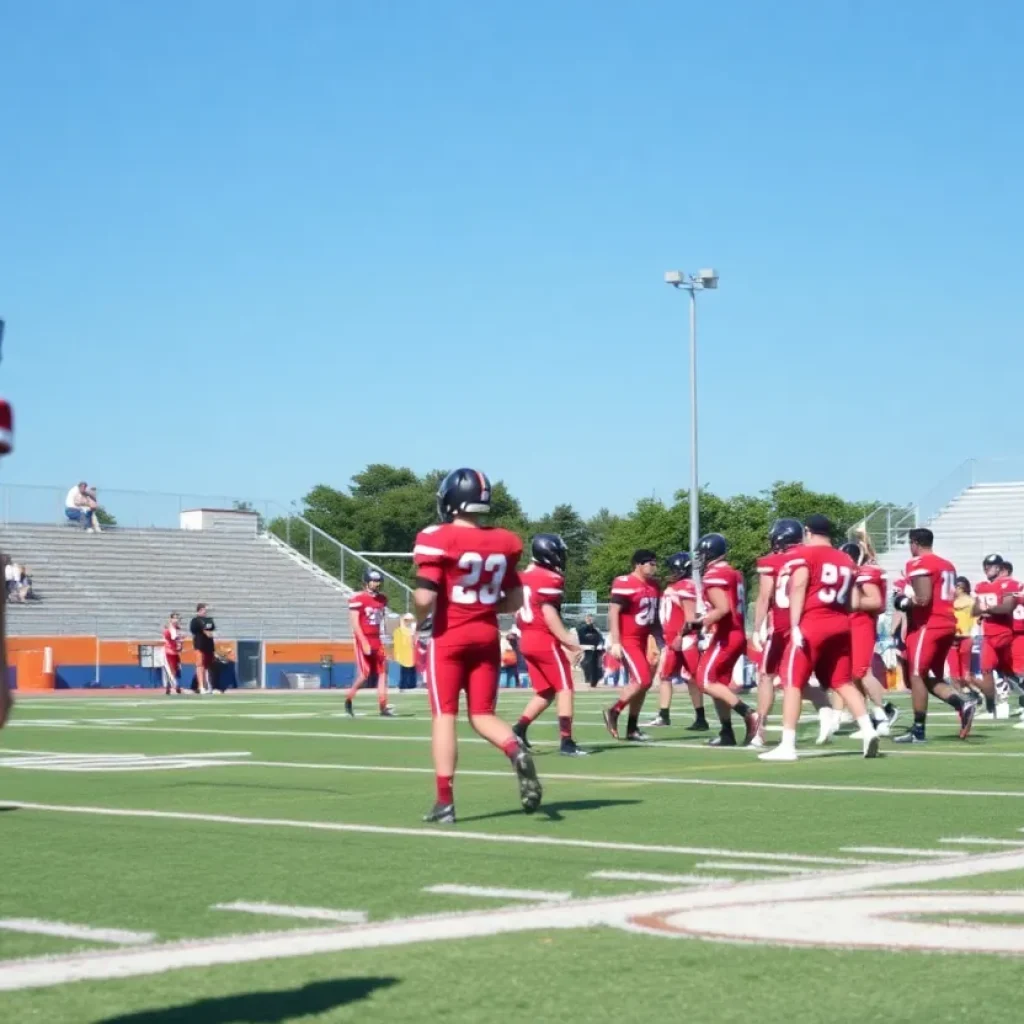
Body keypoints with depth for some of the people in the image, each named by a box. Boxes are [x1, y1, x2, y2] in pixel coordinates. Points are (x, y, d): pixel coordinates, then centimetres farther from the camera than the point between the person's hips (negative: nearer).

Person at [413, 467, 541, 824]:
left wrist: (419, 619, 3)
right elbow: (515, 602, 8)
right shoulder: (503, 543, 4)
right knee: (483, 715, 11)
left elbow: (424, 598, -17)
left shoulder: (438, 540, -12)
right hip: (487, 636, 4)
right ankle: (516, 752, -20)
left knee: (444, 715, 2)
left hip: (450, 638, -4)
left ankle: (445, 802, 1)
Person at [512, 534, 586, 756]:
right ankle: (566, 742, -6)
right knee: (565, 688, -1)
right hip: (545, 640, -8)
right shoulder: (550, 579, -12)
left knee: (545, 692, 17)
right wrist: (569, 641, -17)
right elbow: (549, 614, -18)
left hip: (527, 640, 8)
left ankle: (519, 729, 5)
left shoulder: (523, 577, 13)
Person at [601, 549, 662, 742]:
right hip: (627, 640, -9)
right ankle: (613, 712, 0)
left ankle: (632, 729, 13)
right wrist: (615, 642, -21)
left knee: (642, 683, 7)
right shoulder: (625, 584, -15)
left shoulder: (653, 587, 11)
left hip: (642, 640, 9)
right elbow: (613, 613, -17)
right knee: (642, 680, -16)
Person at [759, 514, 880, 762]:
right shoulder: (846, 560, 18)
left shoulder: (802, 555, -1)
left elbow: (798, 588, -12)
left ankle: (787, 745, -3)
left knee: (793, 682, 0)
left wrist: (795, 626, -15)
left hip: (812, 625, -6)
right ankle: (868, 731, 0)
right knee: (843, 682, 15)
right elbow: (853, 603, 16)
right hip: (840, 626, 6)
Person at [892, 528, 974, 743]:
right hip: (947, 624, 9)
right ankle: (963, 705, -6)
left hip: (928, 626, -9)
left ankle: (918, 730, -3)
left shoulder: (918, 565, -11)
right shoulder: (947, 565, 17)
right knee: (930, 676, 15)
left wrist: (903, 602, -3)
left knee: (917, 675, -3)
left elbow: (923, 600, -20)